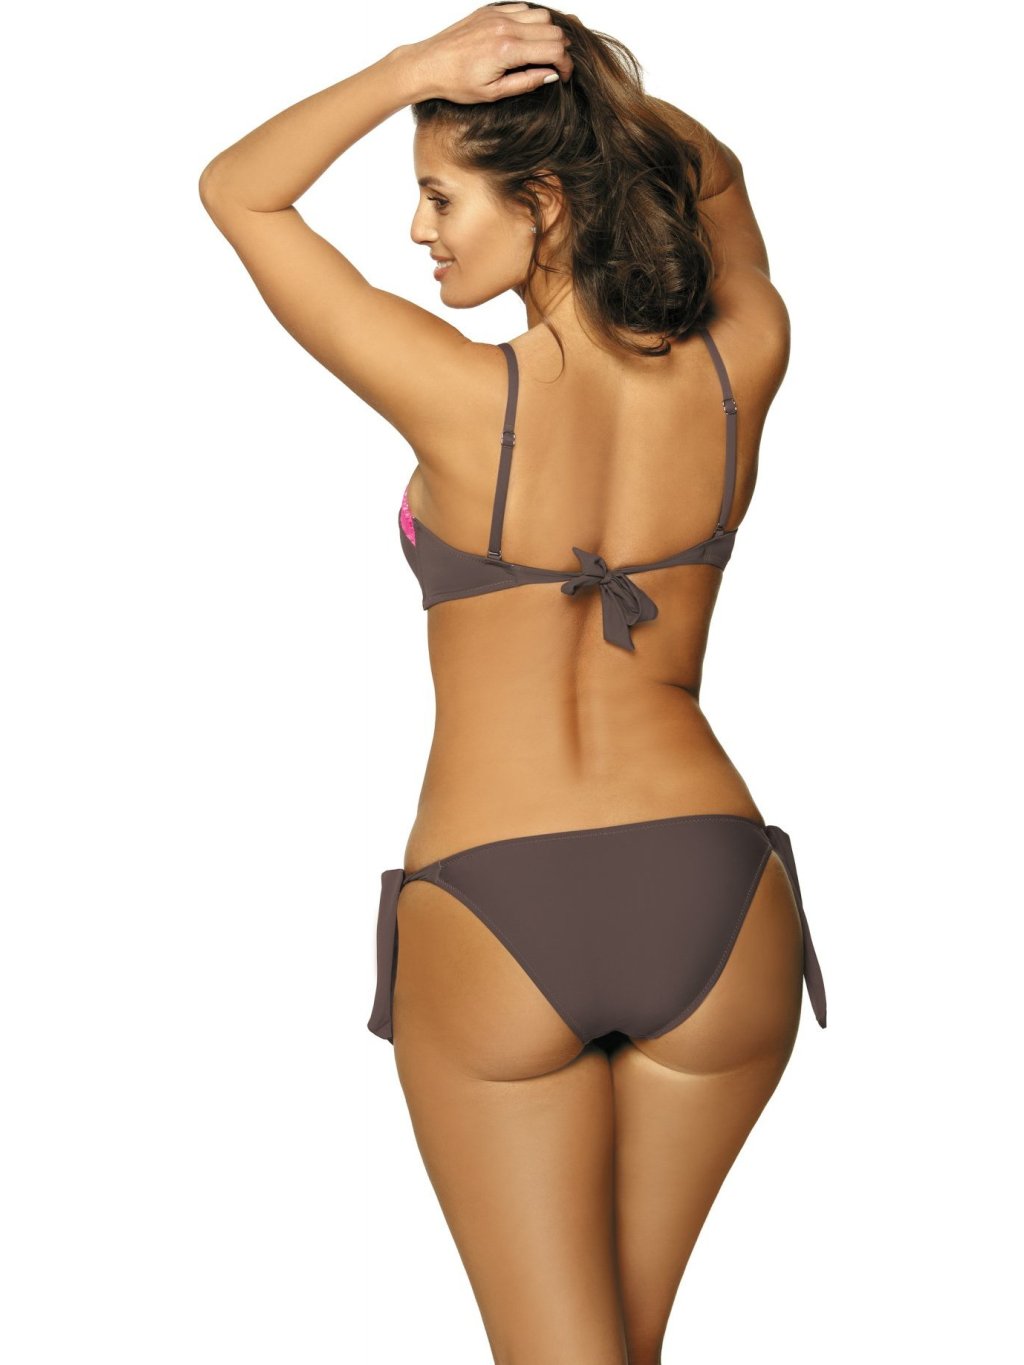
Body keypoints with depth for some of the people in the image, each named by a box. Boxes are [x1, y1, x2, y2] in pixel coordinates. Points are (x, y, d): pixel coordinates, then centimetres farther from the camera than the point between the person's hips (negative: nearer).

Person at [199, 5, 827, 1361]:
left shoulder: (466, 400, -17)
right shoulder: (739, 371, -5)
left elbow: (236, 189, -3)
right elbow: (716, 175, 19)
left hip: (493, 919, -4)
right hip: (715, 897, 5)